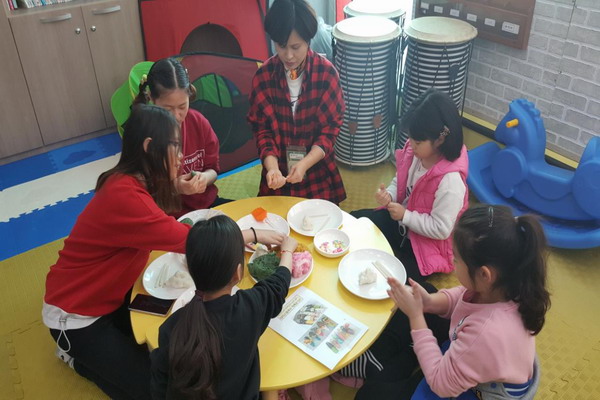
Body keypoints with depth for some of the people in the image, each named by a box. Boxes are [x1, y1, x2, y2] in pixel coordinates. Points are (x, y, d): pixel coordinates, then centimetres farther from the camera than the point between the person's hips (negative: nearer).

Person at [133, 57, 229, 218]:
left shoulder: (198, 122, -2)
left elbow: (213, 169, 8)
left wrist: (204, 178, -16)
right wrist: (174, 188, -26)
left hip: (206, 203, 6)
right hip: (169, 216, -5)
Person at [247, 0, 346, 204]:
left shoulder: (326, 72, -13)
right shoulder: (264, 75, -9)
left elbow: (330, 127, -10)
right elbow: (262, 128, -7)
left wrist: (304, 164, -24)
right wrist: (272, 167, -24)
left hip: (317, 174, -1)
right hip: (279, 174, 1)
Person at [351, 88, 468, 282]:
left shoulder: (450, 179, -32)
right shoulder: (414, 152, -12)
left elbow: (441, 229, -26)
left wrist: (405, 216, -23)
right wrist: (388, 195, -14)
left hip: (426, 245, -7)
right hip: (401, 221, 8)